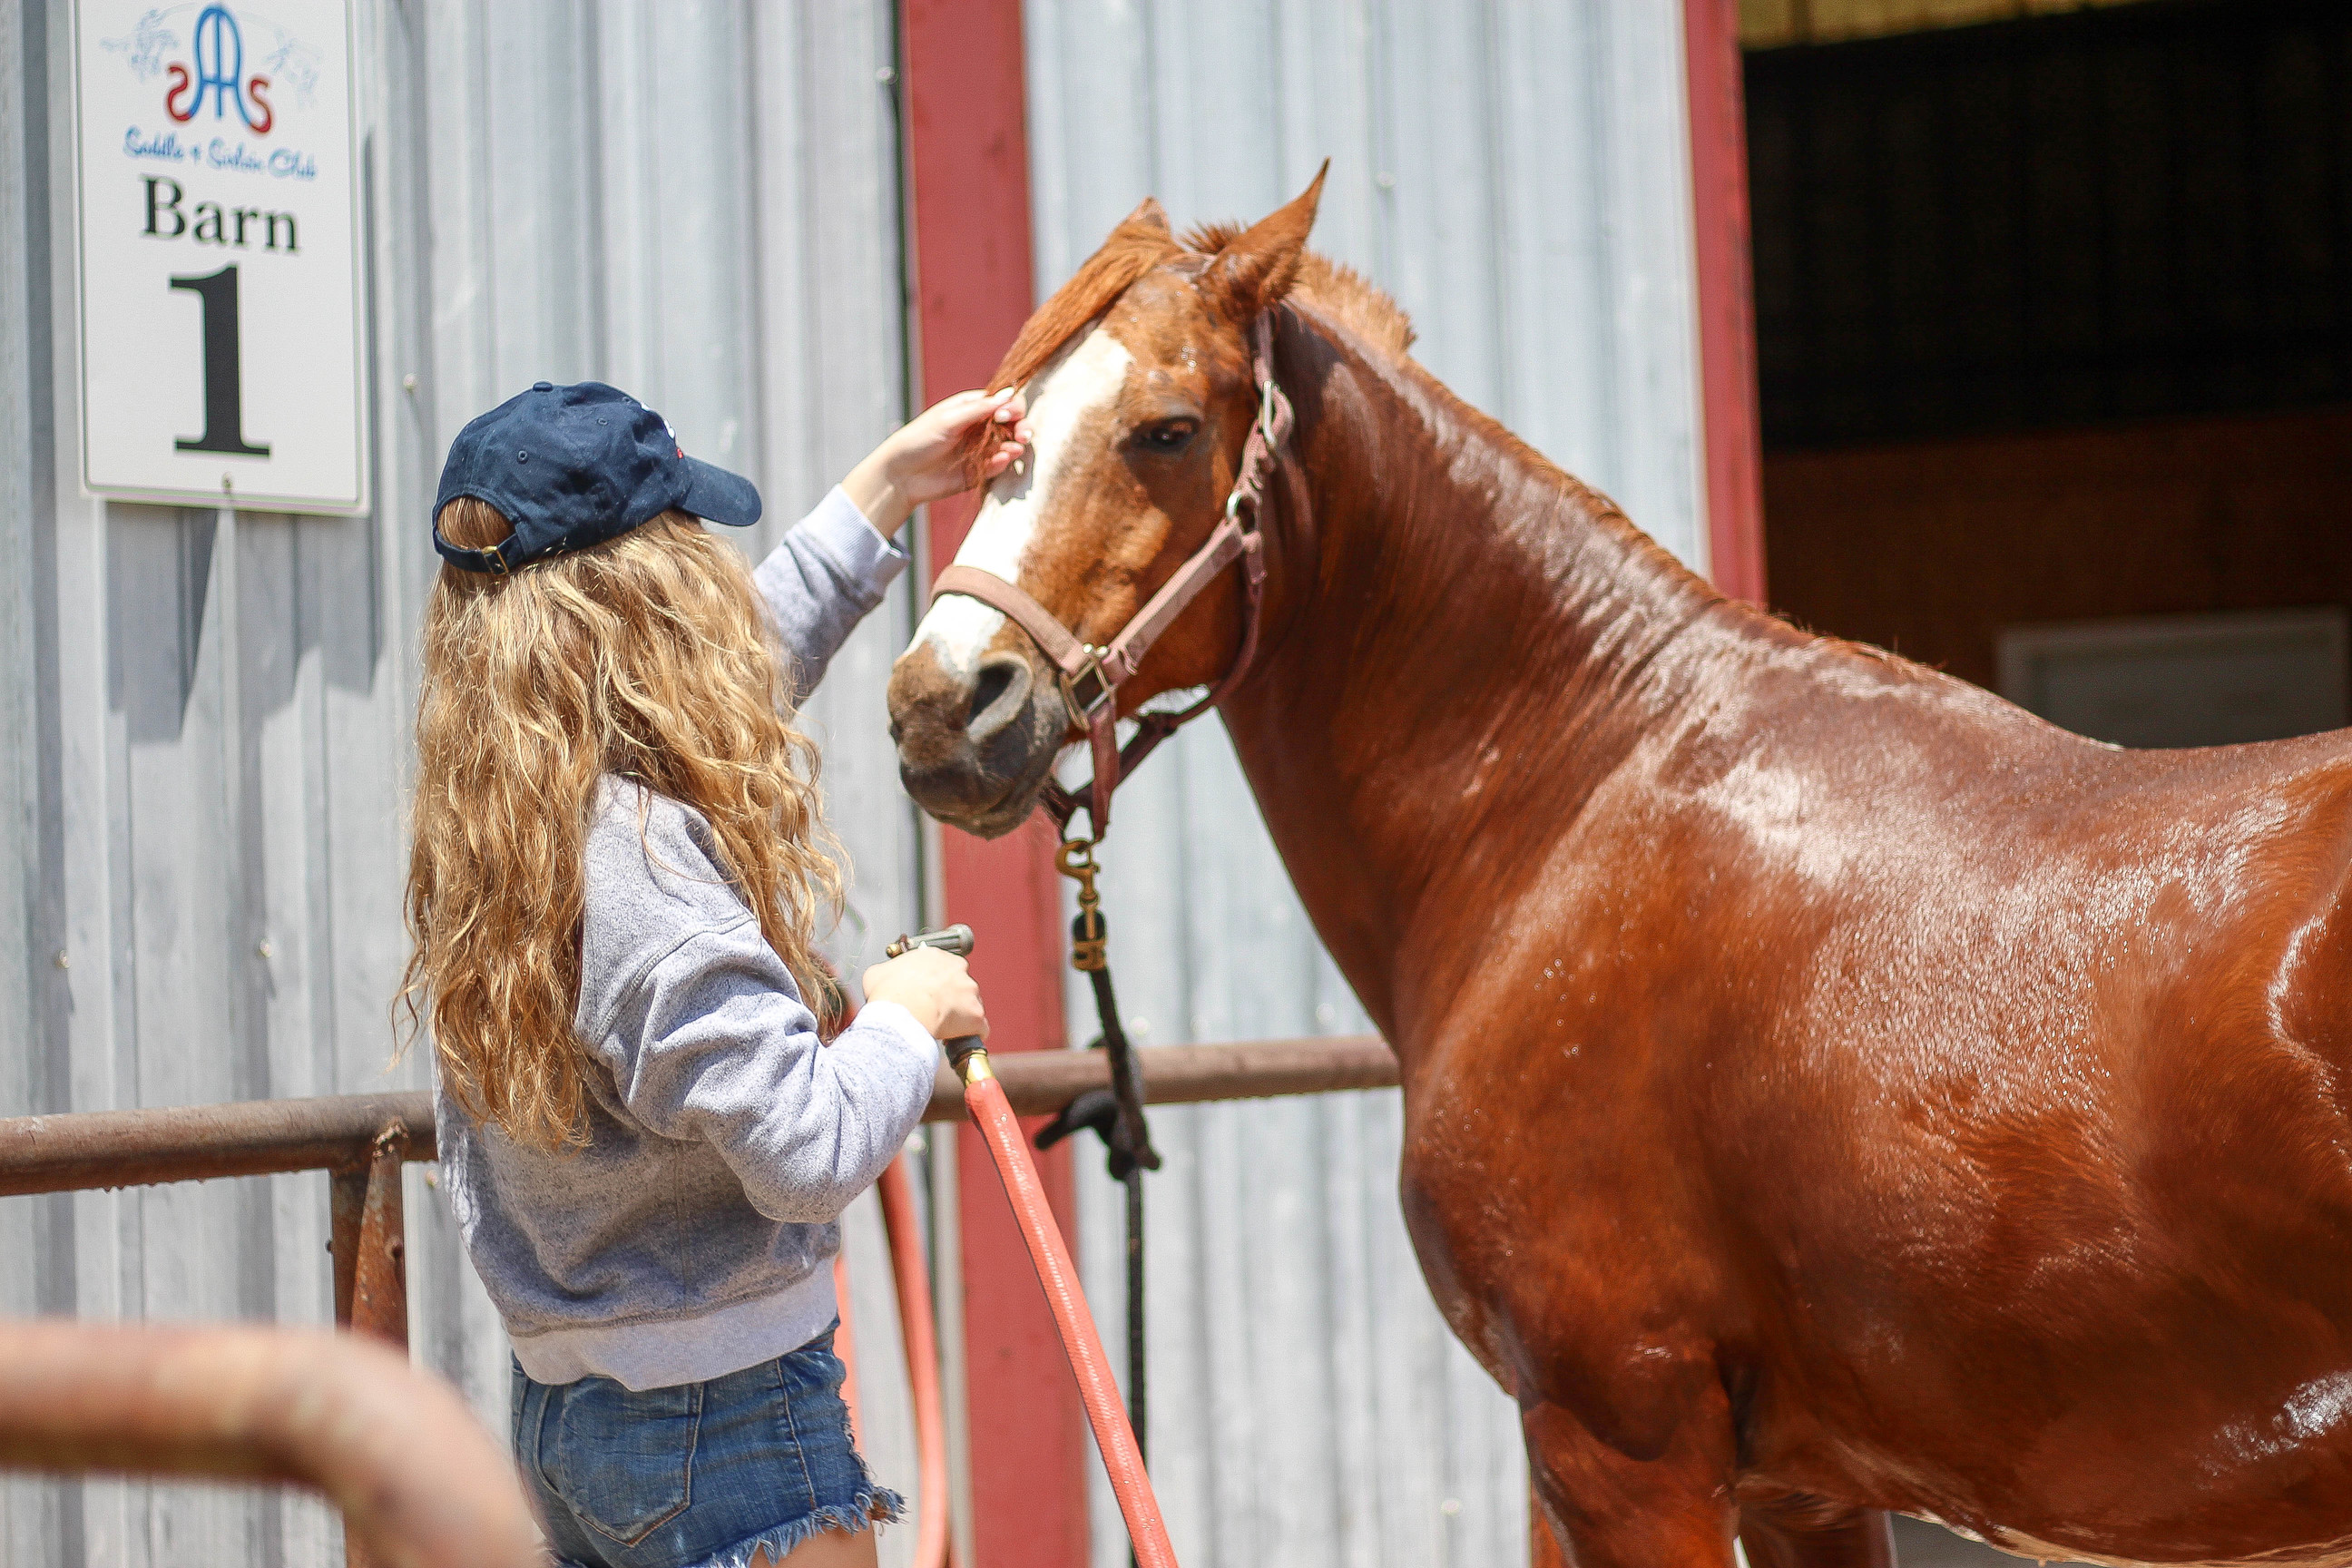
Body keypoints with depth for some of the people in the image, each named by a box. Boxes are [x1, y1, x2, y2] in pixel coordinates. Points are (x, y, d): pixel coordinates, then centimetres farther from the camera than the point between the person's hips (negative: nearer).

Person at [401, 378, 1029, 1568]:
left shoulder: (488, 829, 3)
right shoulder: (646, 872, -25)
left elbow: (720, 678, 19)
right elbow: (809, 1155, -26)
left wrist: (885, 491, 25)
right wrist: (905, 1018, -7)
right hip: (722, 1417, -9)